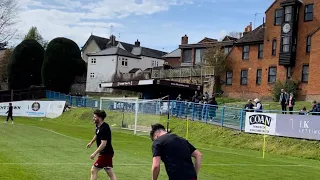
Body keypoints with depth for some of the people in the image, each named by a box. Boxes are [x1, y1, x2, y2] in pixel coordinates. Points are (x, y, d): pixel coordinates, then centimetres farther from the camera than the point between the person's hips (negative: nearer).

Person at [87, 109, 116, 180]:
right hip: (107, 153, 10)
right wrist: (91, 142, 39)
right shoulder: (98, 125, 5)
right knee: (110, 173, 12)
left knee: (94, 170, -3)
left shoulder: (104, 128, -24)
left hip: (106, 153, -10)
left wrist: (94, 153, -27)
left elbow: (103, 144, -28)